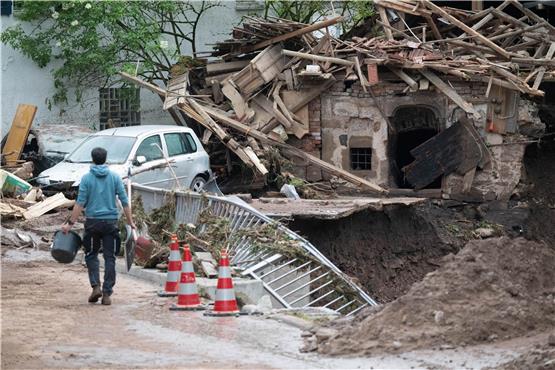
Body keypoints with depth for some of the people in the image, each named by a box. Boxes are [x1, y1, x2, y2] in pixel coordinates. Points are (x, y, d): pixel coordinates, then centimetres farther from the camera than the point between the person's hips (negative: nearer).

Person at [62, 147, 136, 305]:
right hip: (111, 221, 1)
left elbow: (80, 203, -7)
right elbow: (124, 201, 1)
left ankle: (96, 286, -1)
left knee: (91, 255, 15)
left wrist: (70, 223, -3)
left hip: (93, 221, -1)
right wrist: (130, 222, 8)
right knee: (110, 257, 4)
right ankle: (107, 293, 0)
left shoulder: (87, 178, -2)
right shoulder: (114, 177, 3)